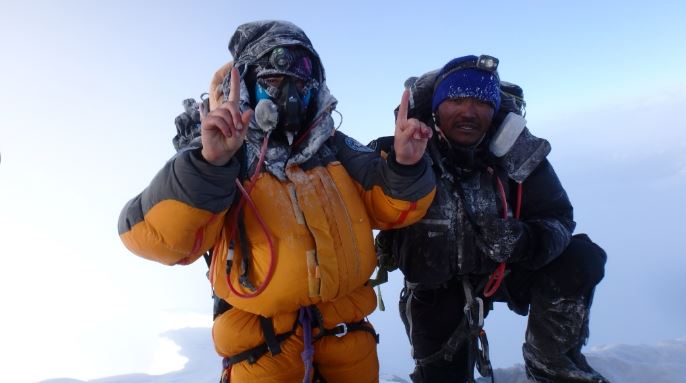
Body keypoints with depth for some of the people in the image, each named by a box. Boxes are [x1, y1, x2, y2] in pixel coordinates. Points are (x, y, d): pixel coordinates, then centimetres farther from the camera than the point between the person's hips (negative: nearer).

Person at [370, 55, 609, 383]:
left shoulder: (517, 153, -20)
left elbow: (558, 219, -14)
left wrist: (525, 241, -37)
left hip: (503, 269, 2)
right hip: (435, 292, -1)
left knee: (580, 257, -17)